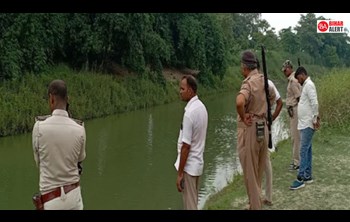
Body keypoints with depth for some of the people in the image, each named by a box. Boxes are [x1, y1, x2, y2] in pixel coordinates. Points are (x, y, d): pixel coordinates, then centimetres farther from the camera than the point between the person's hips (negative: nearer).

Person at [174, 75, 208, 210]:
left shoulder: (190, 112, -22)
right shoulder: (201, 107, 5)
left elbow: (186, 146, -22)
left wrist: (180, 173, -16)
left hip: (188, 166, -9)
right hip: (197, 163, 9)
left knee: (190, 205, 1)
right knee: (193, 203, 18)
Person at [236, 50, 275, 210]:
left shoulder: (248, 83, -20)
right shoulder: (263, 80, 5)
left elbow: (239, 102, -40)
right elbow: (273, 95, 26)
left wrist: (243, 117, -23)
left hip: (250, 130, -8)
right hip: (263, 128, 8)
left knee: (250, 172, 6)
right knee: (258, 171, 20)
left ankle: (255, 206, 16)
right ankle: (257, 202, 35)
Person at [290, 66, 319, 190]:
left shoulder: (309, 85, -13)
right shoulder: (305, 85, 17)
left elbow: (315, 103, -22)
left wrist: (315, 119, -20)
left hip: (308, 124, -10)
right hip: (304, 123, 10)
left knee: (304, 151, -9)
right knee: (307, 150, 12)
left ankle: (301, 178, -7)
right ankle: (308, 176, 18)